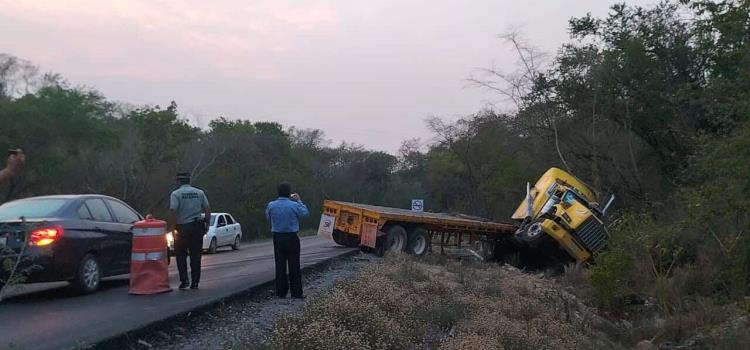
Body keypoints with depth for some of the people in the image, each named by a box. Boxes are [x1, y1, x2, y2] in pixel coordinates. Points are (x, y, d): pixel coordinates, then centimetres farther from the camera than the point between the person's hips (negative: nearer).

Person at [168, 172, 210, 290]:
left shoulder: (176, 194, -6)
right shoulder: (199, 193, 7)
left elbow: (173, 212, -14)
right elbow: (208, 210, 4)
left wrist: (171, 228, -8)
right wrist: (206, 225, 10)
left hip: (183, 228, -3)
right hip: (197, 227, 3)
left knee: (180, 255, 10)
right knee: (196, 256, 7)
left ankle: (184, 279, -1)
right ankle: (195, 282, 8)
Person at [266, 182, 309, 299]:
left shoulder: (271, 205, -6)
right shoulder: (294, 205, -13)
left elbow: (268, 217, 13)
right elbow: (306, 213, 4)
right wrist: (299, 200, 14)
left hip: (277, 238, 3)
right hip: (292, 238, -3)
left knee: (280, 265, 9)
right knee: (294, 266, 4)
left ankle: (281, 292, 11)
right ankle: (296, 293, 6)